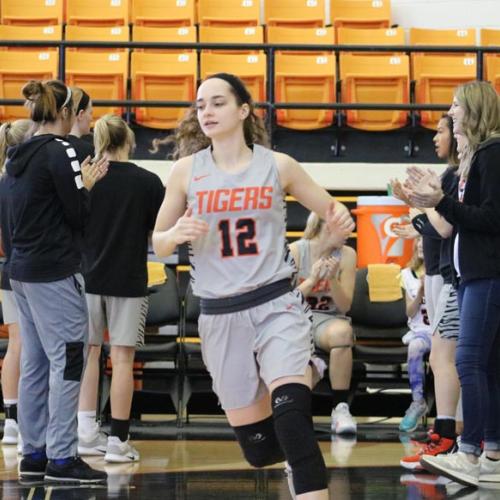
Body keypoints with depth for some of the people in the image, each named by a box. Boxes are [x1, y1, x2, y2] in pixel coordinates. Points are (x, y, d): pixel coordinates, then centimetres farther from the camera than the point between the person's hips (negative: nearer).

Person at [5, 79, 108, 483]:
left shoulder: (20, 155, 12)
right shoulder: (60, 152, -13)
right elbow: (78, 216, -12)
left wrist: (80, 181, 16)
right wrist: (86, 185, 5)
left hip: (22, 270, 9)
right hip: (55, 273, -9)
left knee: (34, 364, 11)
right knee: (67, 362, -5)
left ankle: (33, 453, 15)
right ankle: (61, 458, -5)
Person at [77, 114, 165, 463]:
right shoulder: (148, 182, -7)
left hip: (87, 277, 2)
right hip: (128, 280, -2)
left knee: (88, 353, 14)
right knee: (122, 358, 2)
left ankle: (87, 431, 13)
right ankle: (118, 440, 2)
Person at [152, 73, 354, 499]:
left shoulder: (277, 166, 0)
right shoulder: (187, 171, 3)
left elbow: (330, 210, 11)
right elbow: (158, 243, 9)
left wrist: (340, 219, -14)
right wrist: (176, 234, -15)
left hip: (277, 304, -2)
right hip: (220, 316, 2)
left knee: (291, 420, -25)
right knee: (258, 447, 6)